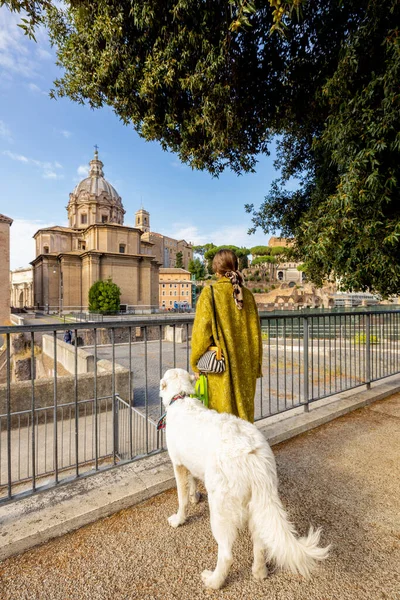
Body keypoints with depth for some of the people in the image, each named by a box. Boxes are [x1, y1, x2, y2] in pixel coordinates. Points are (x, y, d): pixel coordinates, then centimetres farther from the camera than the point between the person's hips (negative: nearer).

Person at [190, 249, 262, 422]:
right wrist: (256, 366, 17)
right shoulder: (247, 294, 2)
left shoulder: (210, 292, -10)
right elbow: (255, 333, 6)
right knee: (243, 410, 17)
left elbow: (202, 330, -11)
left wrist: (196, 364, 1)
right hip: (244, 366, 4)